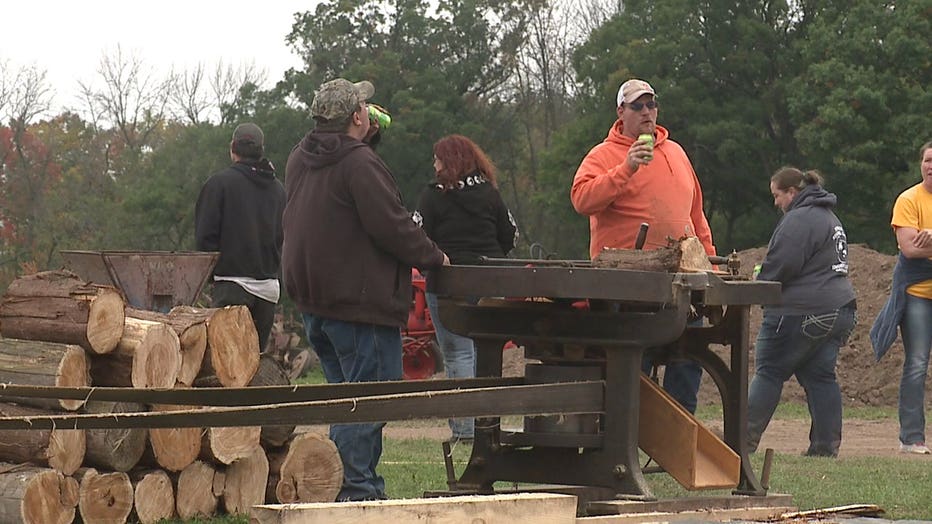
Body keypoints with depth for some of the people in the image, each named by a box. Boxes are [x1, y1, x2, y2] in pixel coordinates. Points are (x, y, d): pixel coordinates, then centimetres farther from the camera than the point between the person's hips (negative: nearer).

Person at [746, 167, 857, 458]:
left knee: (769, 372, -3)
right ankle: (827, 445, 2)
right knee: (820, 376, 8)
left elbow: (780, 265, -19)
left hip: (801, 313, -9)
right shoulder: (830, 218, 21)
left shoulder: (800, 220, -13)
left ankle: (745, 438, -2)